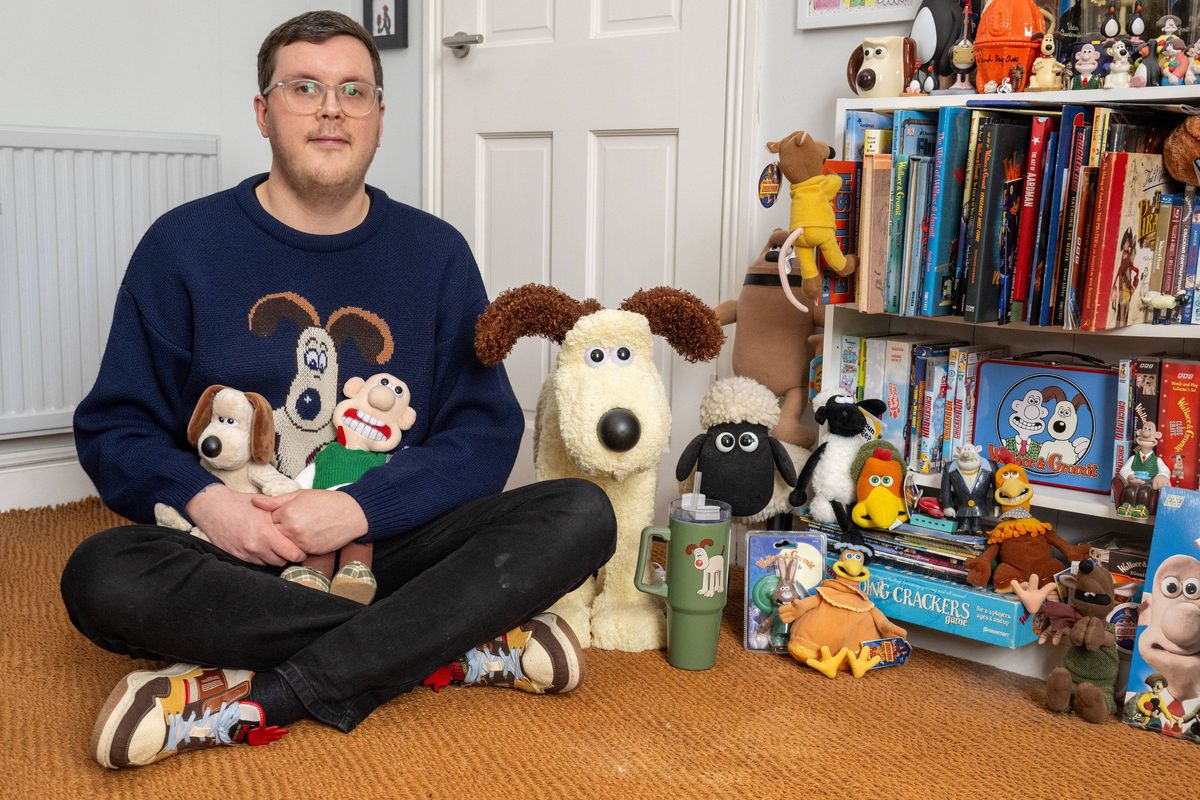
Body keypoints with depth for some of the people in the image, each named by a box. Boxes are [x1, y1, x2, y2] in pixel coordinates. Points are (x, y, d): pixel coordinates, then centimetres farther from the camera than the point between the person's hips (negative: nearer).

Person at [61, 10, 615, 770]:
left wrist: (361, 506, -17)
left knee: (581, 514, -21)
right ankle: (459, 645, -24)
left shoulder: (435, 252, 4)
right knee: (101, 576, -32)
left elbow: (486, 431, -1)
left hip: (388, 541, 2)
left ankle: (261, 697, -27)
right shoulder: (184, 244, 2)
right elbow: (114, 428, 2)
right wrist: (202, 498, -19)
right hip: (236, 551, -1)